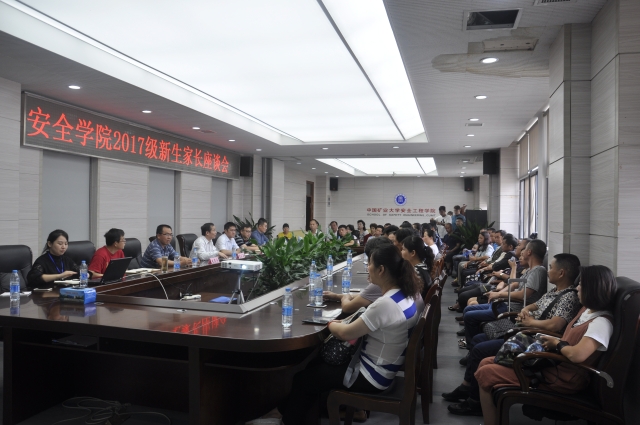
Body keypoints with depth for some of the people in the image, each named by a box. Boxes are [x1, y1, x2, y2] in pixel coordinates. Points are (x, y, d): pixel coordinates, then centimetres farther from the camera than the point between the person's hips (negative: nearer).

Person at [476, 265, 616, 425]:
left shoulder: (602, 322, -21)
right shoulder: (587, 309, 9)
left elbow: (577, 355, -34)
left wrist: (557, 343, -14)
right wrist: (551, 340, -2)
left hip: (561, 379, -10)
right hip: (552, 362, 10)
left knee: (485, 374, -11)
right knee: (486, 363, 7)